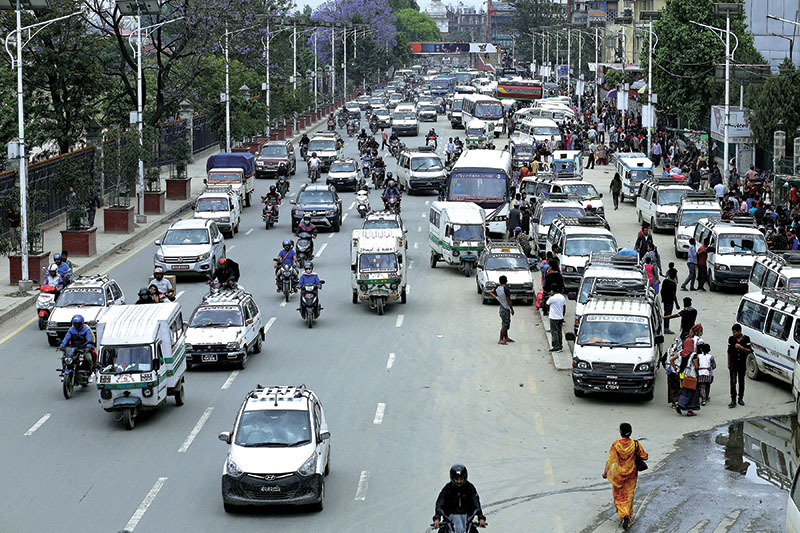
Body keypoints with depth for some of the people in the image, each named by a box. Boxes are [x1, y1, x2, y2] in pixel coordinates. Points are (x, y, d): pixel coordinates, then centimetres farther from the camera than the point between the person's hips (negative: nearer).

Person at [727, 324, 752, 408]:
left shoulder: (746, 339, -5)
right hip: (733, 364, 0)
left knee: (741, 382, 10)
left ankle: (741, 398, 24)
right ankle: (733, 400, -10)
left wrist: (741, 347, -23)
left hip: (742, 364, 0)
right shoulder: (731, 339, 1)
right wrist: (729, 364, 12)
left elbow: (749, 351, -7)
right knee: (733, 382, -8)